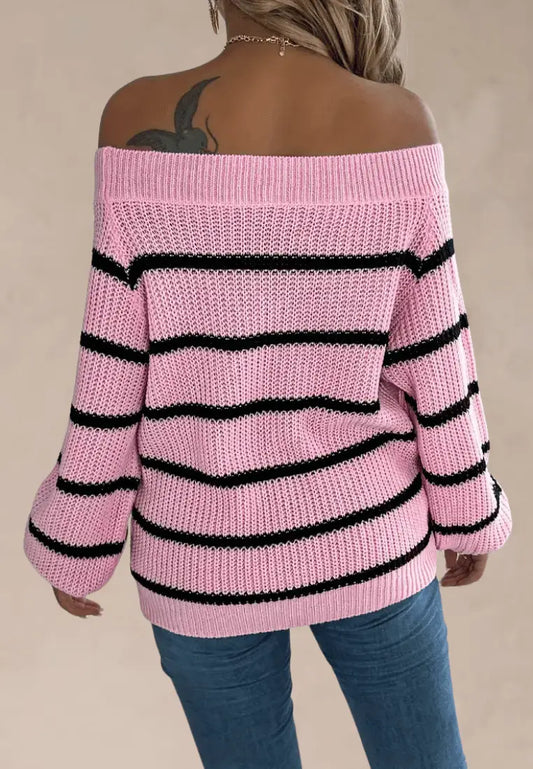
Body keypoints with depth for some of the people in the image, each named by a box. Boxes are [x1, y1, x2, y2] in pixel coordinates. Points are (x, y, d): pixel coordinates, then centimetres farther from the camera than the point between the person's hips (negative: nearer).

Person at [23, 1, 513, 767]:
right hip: (365, 532, 1)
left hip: (204, 553, 0)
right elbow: (434, 360, -8)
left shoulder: (143, 121, -15)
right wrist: (470, 513, 9)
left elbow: (113, 377, -12)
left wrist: (76, 543, 3)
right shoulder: (398, 123, -13)